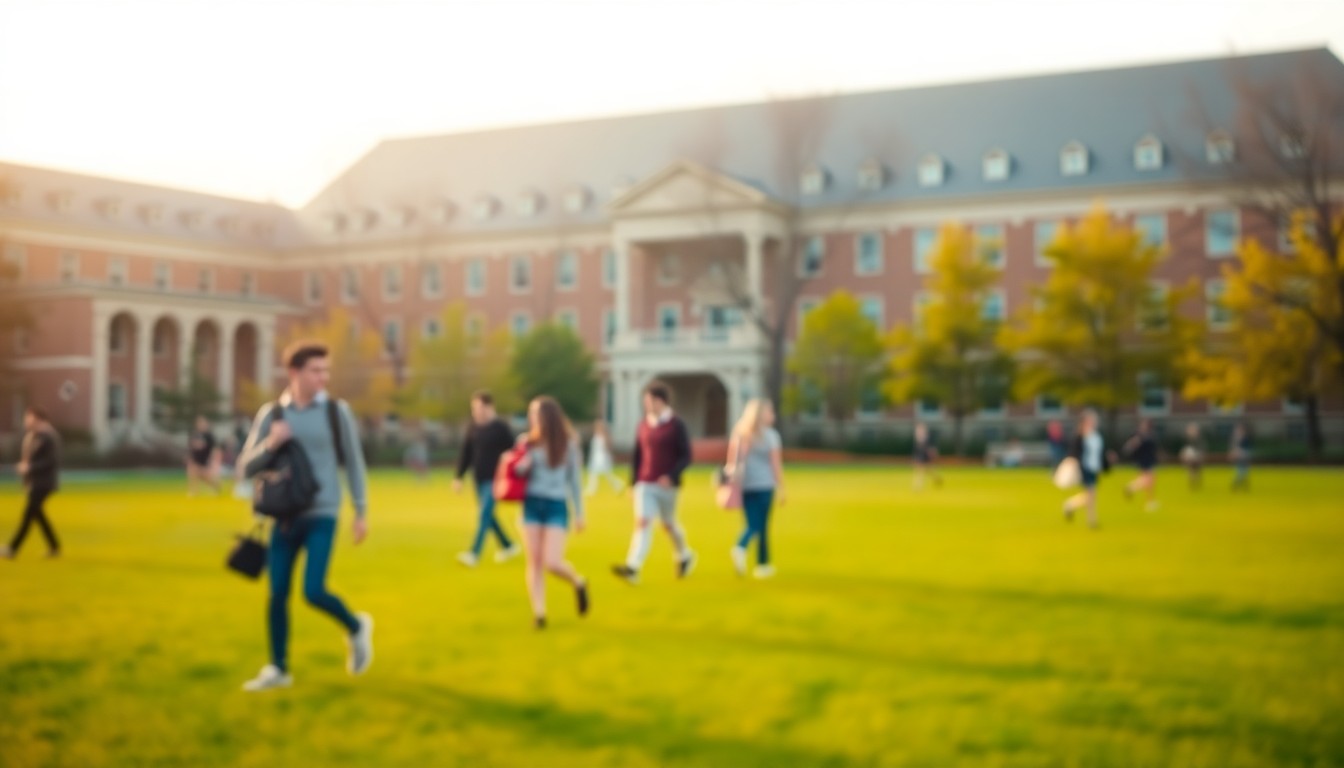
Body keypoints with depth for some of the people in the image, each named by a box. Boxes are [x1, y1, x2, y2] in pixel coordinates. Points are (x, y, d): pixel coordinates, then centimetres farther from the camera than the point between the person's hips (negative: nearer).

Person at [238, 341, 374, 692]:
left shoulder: (337, 411, -2)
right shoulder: (271, 413, 2)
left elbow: (353, 462, 4)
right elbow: (248, 467, 3)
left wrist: (361, 512, 1)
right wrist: (270, 444, -16)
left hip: (321, 516, -3)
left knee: (314, 592, -12)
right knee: (277, 594, 4)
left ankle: (356, 628, 17)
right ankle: (278, 669, 18)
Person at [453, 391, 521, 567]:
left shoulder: (501, 428, -10)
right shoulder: (474, 427, 7)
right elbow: (466, 453, 12)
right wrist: (459, 477, 10)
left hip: (494, 480, -7)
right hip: (479, 480, 7)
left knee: (484, 514, -14)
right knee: (487, 516, 13)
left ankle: (474, 554, -18)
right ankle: (508, 547, 29)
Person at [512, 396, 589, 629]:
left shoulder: (568, 444, 0)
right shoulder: (527, 442, 5)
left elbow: (573, 479, 6)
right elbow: (517, 472, 12)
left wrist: (579, 513, 6)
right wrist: (520, 468, -12)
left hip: (556, 507, -2)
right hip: (531, 505, 2)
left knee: (552, 563, -12)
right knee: (534, 562, -2)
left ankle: (579, 583, 19)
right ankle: (539, 612, 3)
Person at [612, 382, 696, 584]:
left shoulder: (676, 425, -6)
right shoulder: (643, 424, 6)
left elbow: (686, 456, -8)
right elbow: (637, 455, 14)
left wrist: (672, 476, -21)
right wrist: (634, 480, 11)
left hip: (666, 485, -2)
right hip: (645, 484, 3)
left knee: (669, 524, 13)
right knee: (642, 522, -11)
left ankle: (685, 556, 39)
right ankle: (632, 568, -21)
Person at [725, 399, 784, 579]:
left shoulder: (739, 433, 6)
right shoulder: (771, 436, -4)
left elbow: (732, 462, 2)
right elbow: (776, 464, -6)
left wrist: (732, 478, 6)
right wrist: (781, 489, -1)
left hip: (744, 485, 3)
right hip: (764, 485, -3)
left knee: (752, 526, 11)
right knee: (763, 525, 7)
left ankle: (740, 548, -10)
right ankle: (762, 565, 1)